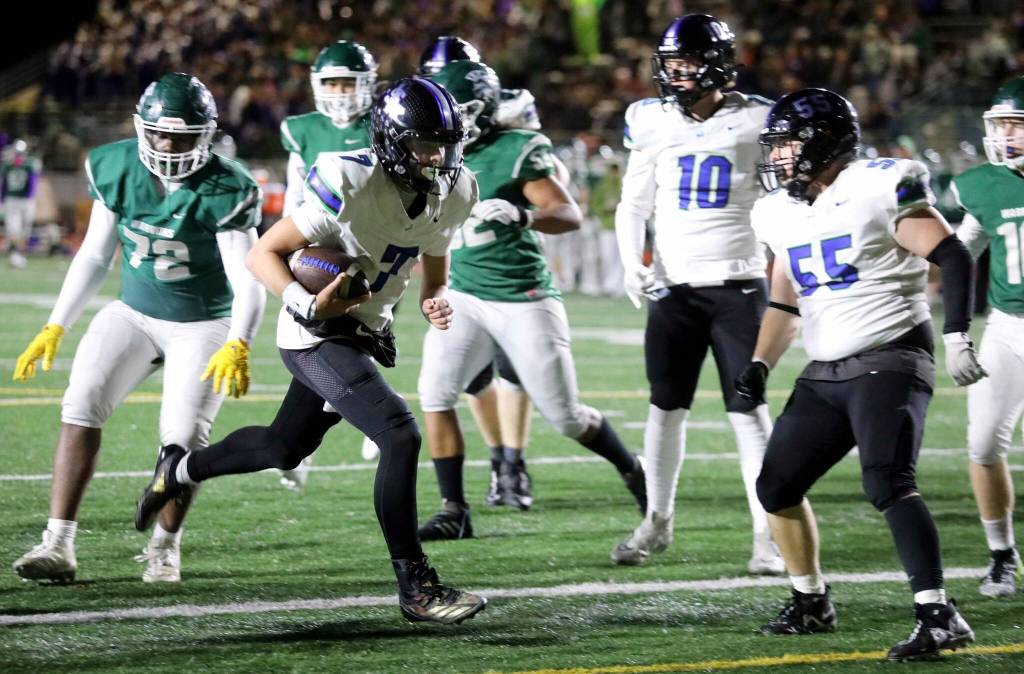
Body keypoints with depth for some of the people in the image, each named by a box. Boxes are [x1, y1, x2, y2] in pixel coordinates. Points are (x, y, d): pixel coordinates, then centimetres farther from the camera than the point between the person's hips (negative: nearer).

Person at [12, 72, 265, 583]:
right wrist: (55, 326, 0)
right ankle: (58, 545, -12)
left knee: (184, 436, -13)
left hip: (203, 325, -3)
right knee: (81, 407, -13)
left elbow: (248, 281, -25)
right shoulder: (115, 171, -8)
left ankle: (164, 547, 12)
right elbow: (94, 255, 4)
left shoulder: (225, 192, -22)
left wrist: (238, 346, -42)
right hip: (134, 313, 4)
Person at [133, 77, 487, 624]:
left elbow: (435, 264, 15)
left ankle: (179, 470, 48)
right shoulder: (351, 186, -25)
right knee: (401, 437, -22)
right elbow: (263, 255, -18)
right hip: (318, 335, -8)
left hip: (365, 332, 8)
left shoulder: (453, 193, -3)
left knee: (285, 447, 23)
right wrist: (308, 305, -33)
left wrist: (436, 302, -8)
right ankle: (415, 587, -16)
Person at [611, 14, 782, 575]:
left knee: (748, 411, -5)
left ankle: (768, 536, -1)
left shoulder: (755, 123, -4)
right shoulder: (653, 124, 4)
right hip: (673, 286, 3)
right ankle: (658, 521, 22)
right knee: (666, 407, 7)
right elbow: (633, 206, 11)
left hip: (737, 285, -3)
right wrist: (632, 264, -5)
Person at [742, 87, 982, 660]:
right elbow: (785, 303, 23)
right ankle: (812, 604, 27)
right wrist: (760, 366, 11)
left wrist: (958, 338, -22)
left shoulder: (879, 190, -11)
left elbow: (953, 257, -15)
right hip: (827, 373, 8)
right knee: (776, 486, 10)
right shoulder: (784, 214, 12)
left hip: (890, 360, -8)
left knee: (888, 484, -25)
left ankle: (940, 617, -25)